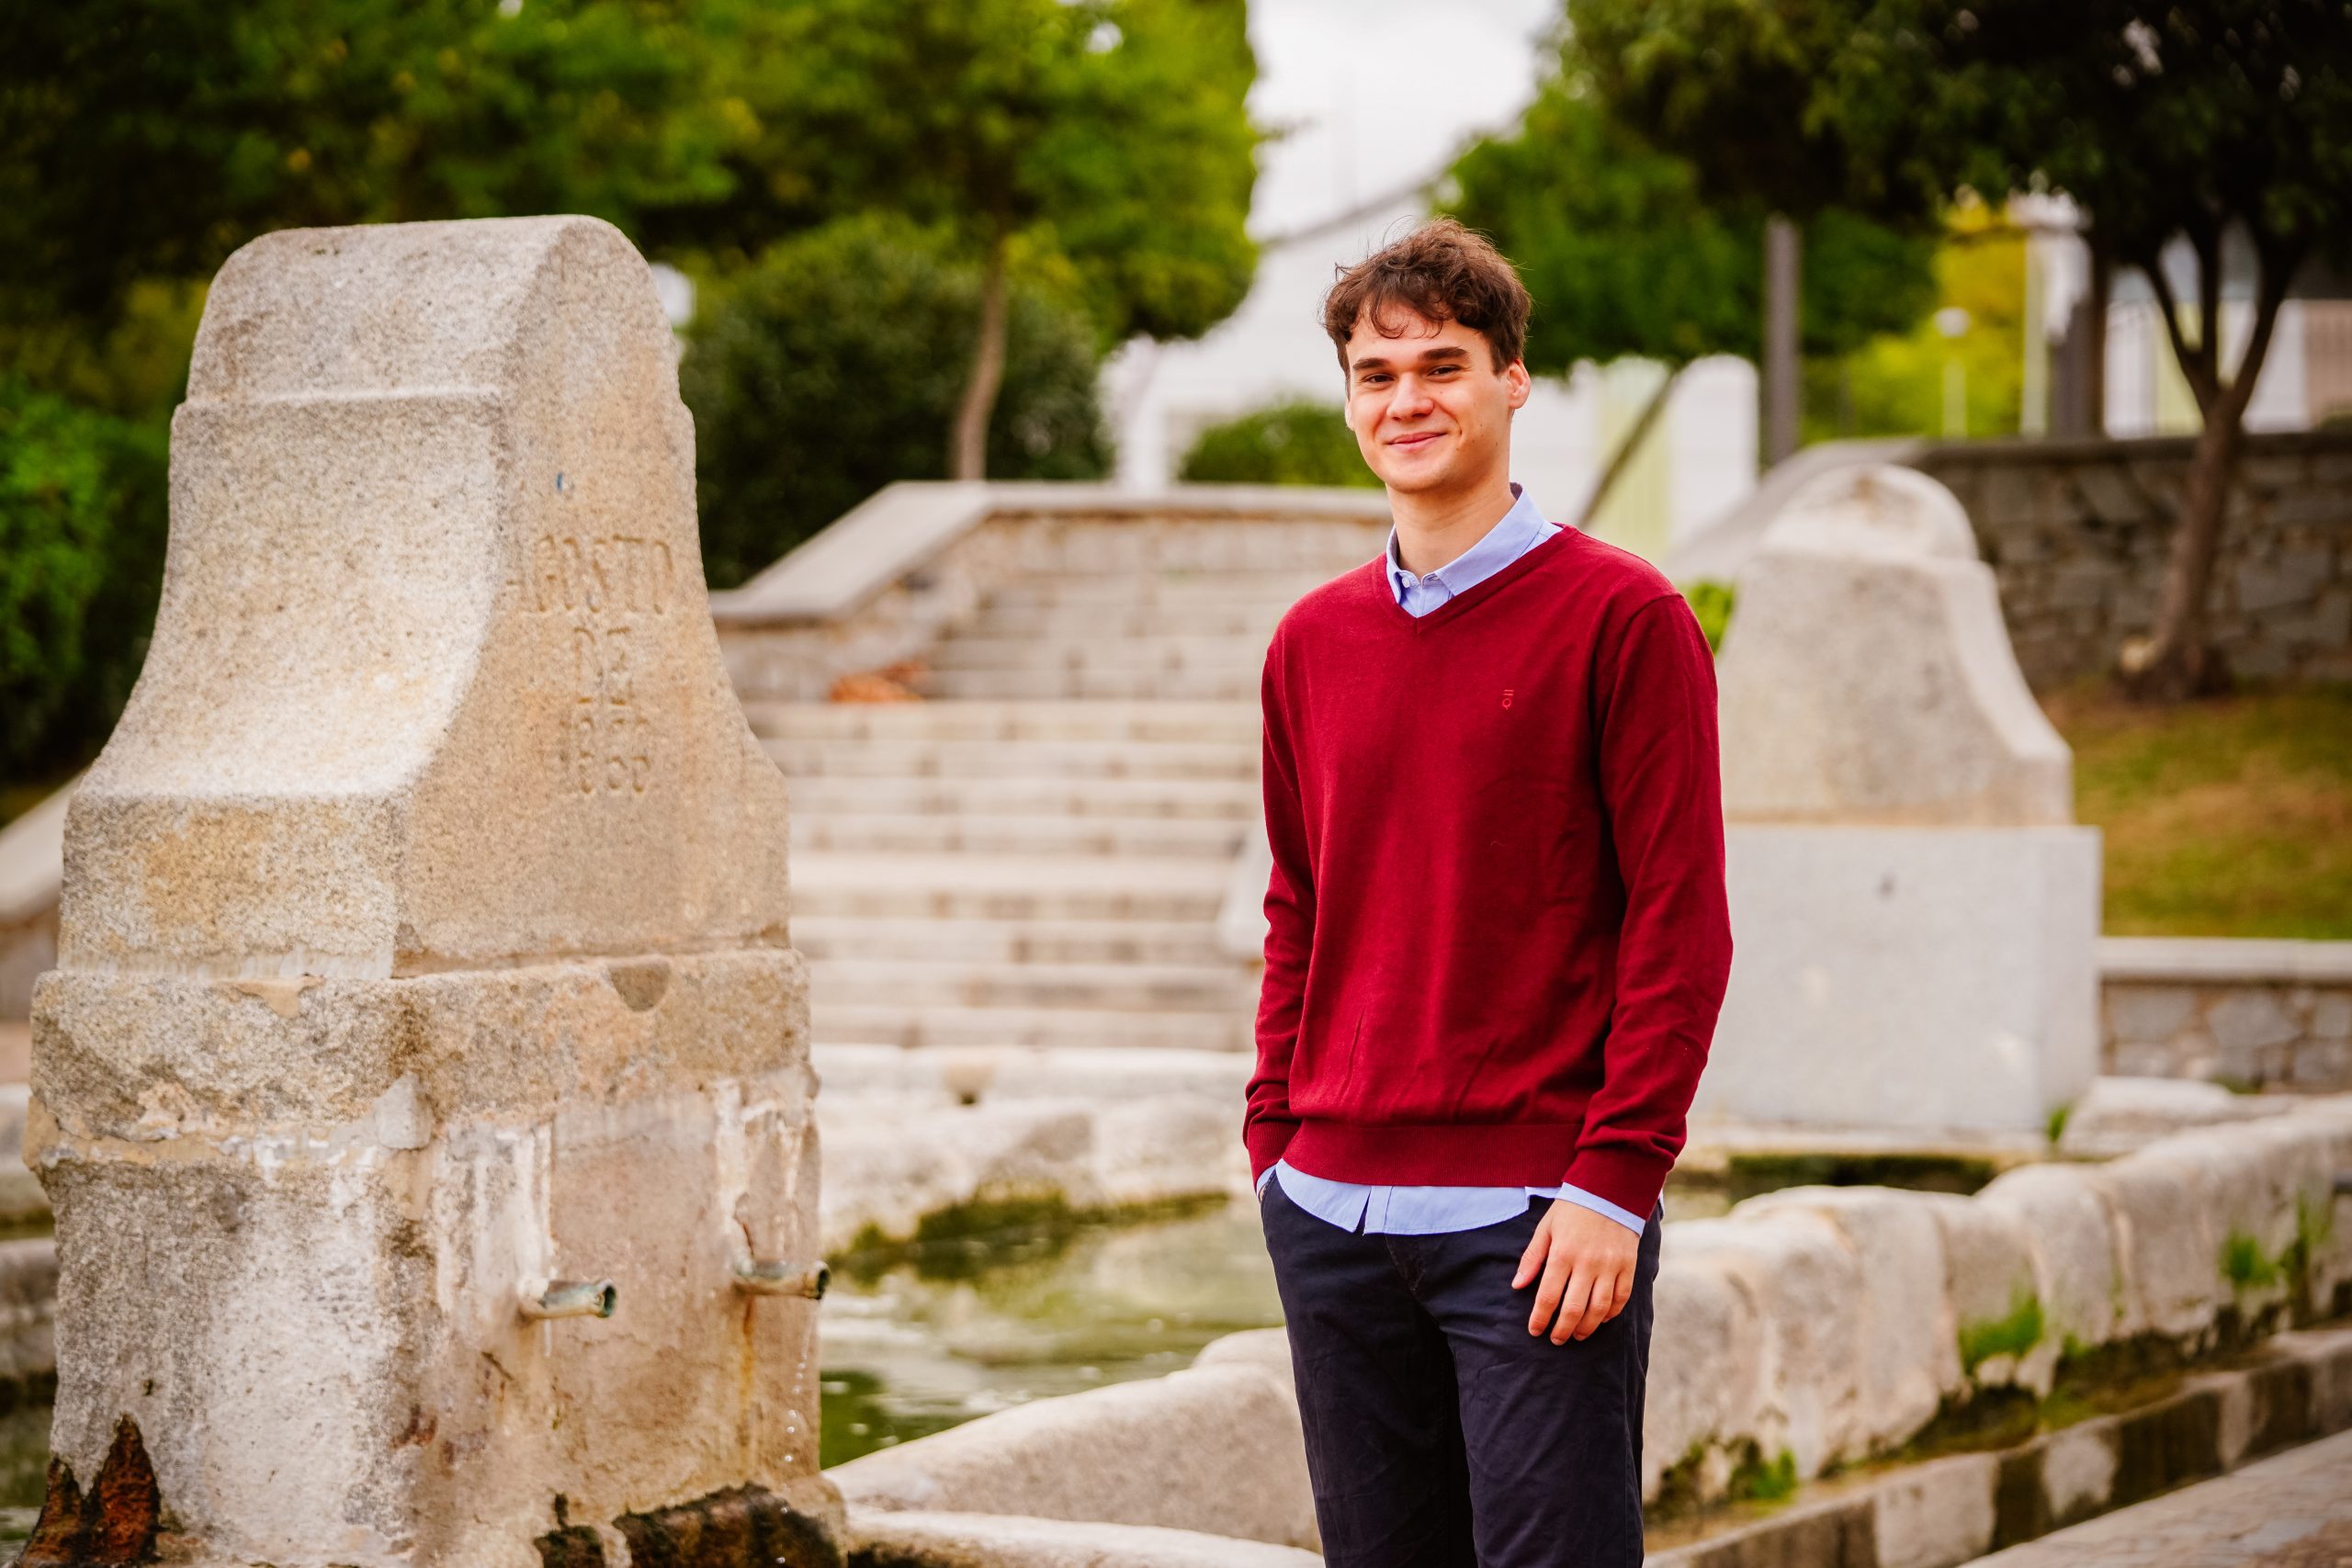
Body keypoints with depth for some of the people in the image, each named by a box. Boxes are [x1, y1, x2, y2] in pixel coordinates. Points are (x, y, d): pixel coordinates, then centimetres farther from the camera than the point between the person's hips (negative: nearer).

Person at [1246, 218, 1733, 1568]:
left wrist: (1614, 1181, -13)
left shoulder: (1622, 618, -4)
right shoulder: (1315, 642, 13)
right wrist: (1278, 1142, 11)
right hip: (1334, 1208, 6)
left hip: (1535, 1218, -5)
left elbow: (1680, 923, -8)